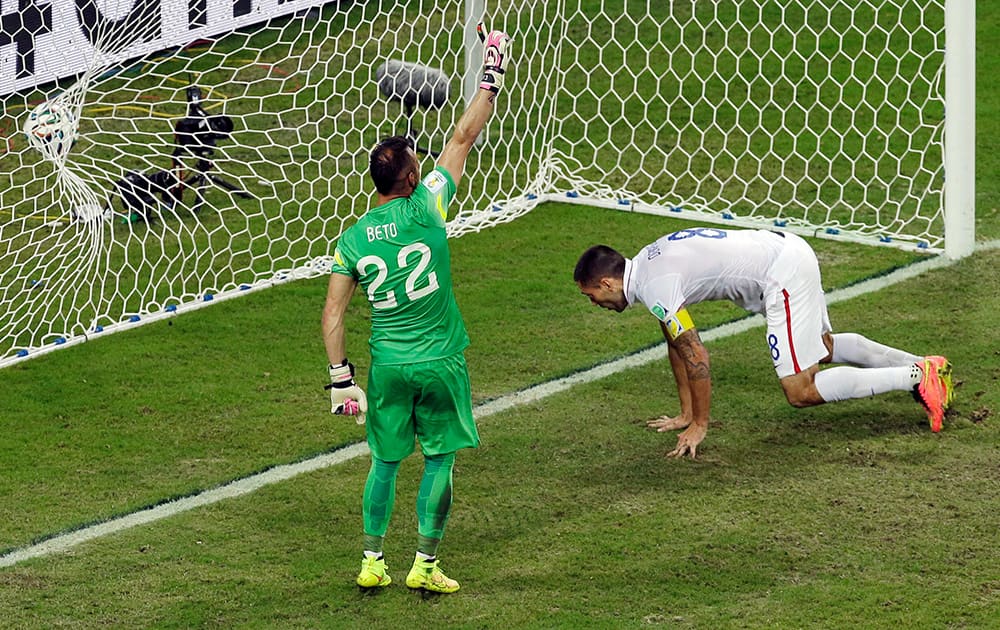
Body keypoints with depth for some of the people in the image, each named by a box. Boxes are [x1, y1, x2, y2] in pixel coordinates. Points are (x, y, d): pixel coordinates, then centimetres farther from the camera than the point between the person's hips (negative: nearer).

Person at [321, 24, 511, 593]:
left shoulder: (352, 240, -3)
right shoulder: (425, 209, -13)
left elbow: (333, 314, -2)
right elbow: (465, 138, -5)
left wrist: (340, 376, 5)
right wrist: (492, 79, 5)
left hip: (388, 366, 3)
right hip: (440, 363, -3)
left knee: (386, 461, 15)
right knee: (440, 460, 8)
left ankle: (373, 562, 17)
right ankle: (426, 564, 11)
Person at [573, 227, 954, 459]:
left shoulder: (654, 288, -17)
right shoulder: (647, 265, 13)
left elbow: (695, 356, -17)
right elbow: (676, 346, 21)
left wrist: (699, 425, -6)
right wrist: (685, 414, 23)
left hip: (782, 277, -10)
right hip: (790, 253, 10)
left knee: (801, 391, -9)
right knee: (824, 346, 31)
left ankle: (916, 377, -10)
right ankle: (926, 366, 29)